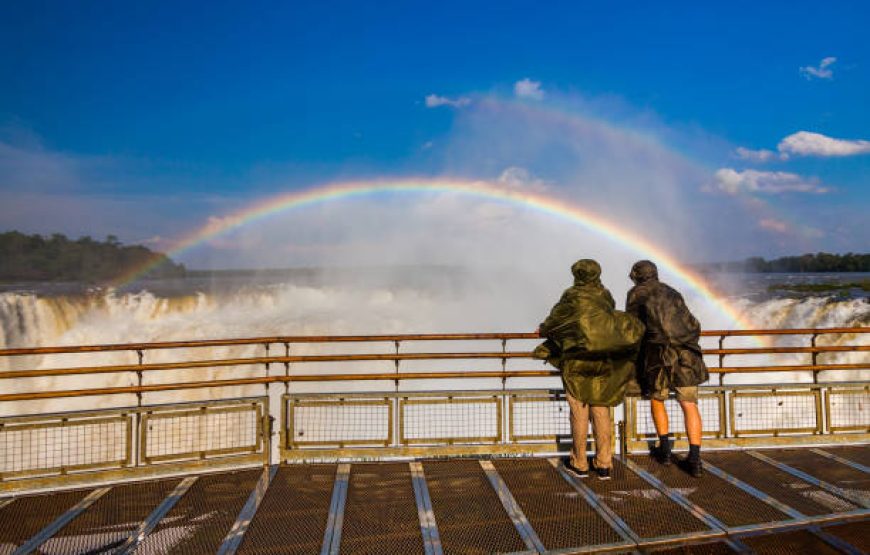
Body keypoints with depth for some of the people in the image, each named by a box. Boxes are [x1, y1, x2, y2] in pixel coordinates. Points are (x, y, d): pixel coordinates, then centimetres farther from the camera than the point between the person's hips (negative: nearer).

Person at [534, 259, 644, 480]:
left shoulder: (572, 296, -5)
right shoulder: (605, 296, 7)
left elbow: (555, 320, 5)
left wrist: (544, 330, 26)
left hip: (577, 360, -4)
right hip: (602, 361, 4)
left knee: (579, 412, 4)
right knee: (601, 411, 8)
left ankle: (579, 464, 13)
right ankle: (604, 464, 9)